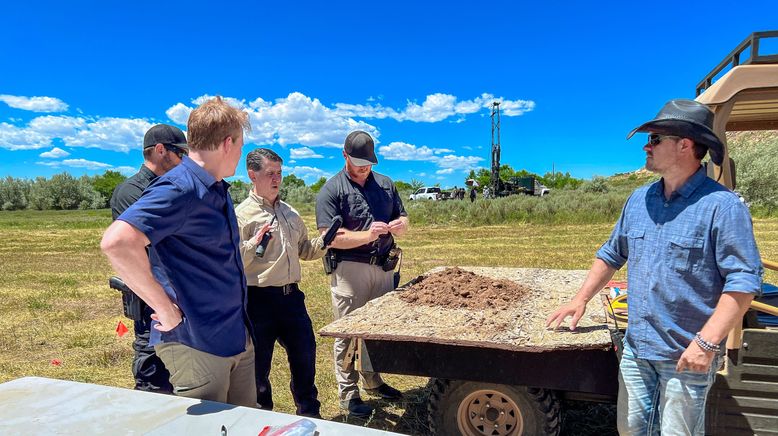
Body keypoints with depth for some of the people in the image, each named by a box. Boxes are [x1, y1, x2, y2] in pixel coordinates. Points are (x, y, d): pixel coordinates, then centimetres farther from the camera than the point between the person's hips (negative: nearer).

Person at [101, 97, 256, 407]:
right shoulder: (179, 189, -19)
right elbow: (117, 242, -34)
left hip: (238, 338, 9)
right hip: (195, 343, -9)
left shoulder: (218, 190, 11)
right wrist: (166, 309, -26)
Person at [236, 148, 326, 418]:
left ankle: (309, 414, 35)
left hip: (291, 296, 6)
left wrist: (324, 241, 4)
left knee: (305, 355, 16)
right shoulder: (242, 215, -9)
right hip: (260, 300, -6)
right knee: (259, 365, 8)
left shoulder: (290, 213, 11)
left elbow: (304, 251, 21)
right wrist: (253, 244, -29)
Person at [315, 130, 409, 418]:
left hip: (383, 267, 6)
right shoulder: (332, 190, -5)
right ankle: (349, 394, 15)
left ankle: (373, 381, 34)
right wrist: (367, 235, -26)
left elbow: (402, 220, 16)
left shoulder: (385, 184, 11)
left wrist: (400, 225, -8)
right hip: (349, 269, -5)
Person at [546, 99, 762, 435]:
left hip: (687, 356, -6)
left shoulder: (721, 205, -14)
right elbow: (611, 255, 15)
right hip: (636, 348, 6)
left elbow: (744, 280, -17)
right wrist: (581, 299, 7)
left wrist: (707, 342, -24)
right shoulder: (638, 200, 6)